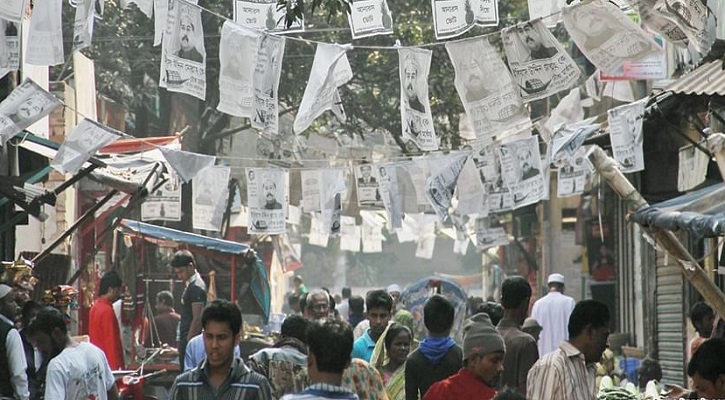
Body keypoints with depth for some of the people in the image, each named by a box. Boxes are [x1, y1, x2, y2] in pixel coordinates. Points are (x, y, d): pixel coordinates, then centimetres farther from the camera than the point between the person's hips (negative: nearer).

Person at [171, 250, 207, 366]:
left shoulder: (196, 287, -14)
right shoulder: (190, 285, 16)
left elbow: (197, 319, -19)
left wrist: (188, 342, -20)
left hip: (191, 340, -10)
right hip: (186, 339, 10)